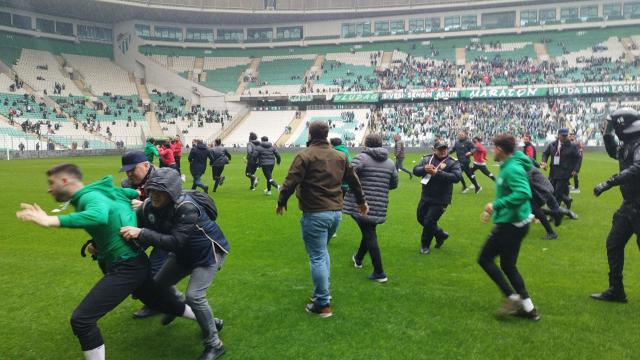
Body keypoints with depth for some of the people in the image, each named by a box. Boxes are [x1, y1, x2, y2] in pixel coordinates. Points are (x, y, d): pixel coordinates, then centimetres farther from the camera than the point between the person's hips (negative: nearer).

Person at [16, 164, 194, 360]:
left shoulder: (90, 196, -17)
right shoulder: (100, 191, 9)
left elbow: (99, 216, -42)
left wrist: (52, 221, -48)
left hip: (127, 267, -10)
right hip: (132, 263, 10)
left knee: (81, 319, -11)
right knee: (162, 303, 25)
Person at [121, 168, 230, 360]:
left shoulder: (187, 207, -35)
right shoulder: (148, 207, -15)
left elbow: (175, 242, -42)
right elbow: (140, 238, -11)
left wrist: (142, 233, -47)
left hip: (208, 251, -7)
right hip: (184, 253, 8)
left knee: (194, 295, -22)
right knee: (159, 285, 16)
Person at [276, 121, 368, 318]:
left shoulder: (304, 155, -9)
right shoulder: (340, 156, 12)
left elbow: (291, 182, -13)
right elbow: (353, 180, 22)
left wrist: (281, 202, 4)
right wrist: (361, 201, 36)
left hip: (315, 214, -7)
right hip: (336, 212, 7)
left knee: (317, 257, 0)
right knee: (322, 252, 23)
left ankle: (322, 304, 6)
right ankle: (322, 292, 29)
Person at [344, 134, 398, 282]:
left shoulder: (362, 158, -9)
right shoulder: (390, 163, 8)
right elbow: (394, 184, 15)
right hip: (380, 207, 5)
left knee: (370, 237, 0)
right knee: (369, 232, 25)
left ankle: (379, 273, 1)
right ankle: (358, 259, 47)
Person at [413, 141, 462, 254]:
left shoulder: (453, 163, -10)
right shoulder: (427, 159, 2)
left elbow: (457, 177, -25)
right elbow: (415, 170, -3)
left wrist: (437, 173, -33)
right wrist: (424, 169, -27)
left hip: (440, 200, -6)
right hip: (425, 197, 6)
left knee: (429, 222, -2)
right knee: (421, 218, 18)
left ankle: (425, 245, 24)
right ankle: (441, 234, 40)